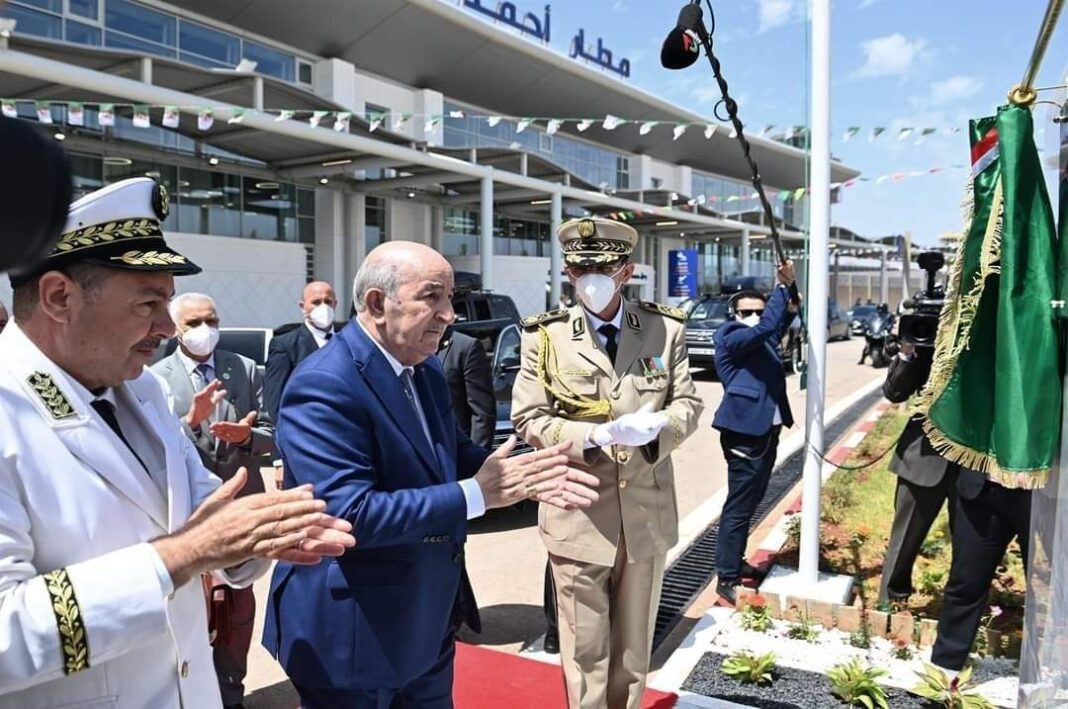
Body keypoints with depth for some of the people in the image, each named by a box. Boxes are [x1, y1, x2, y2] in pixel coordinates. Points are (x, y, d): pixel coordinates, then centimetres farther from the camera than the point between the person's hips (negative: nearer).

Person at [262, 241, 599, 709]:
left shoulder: (426, 368, 3)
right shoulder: (324, 387, -25)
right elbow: (349, 514, -31)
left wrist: (524, 477, -9)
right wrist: (477, 494, -28)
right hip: (353, 631, -8)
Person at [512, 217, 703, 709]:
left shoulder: (666, 329, 1)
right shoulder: (546, 336, -5)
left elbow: (688, 403, 3)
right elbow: (528, 419, -7)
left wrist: (657, 425, -20)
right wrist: (596, 435, -23)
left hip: (647, 516, 3)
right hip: (578, 517, -2)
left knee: (634, 649, 20)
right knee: (585, 652, 10)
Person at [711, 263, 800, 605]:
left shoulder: (766, 338, 13)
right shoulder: (731, 338, -11)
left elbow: (784, 317, 12)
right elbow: (765, 327, -24)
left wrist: (789, 286, -7)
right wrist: (782, 286, -18)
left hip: (767, 429, 9)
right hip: (744, 432, -9)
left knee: (751, 502, 19)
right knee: (738, 506, -4)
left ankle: (735, 561, 33)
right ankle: (726, 578, 4)